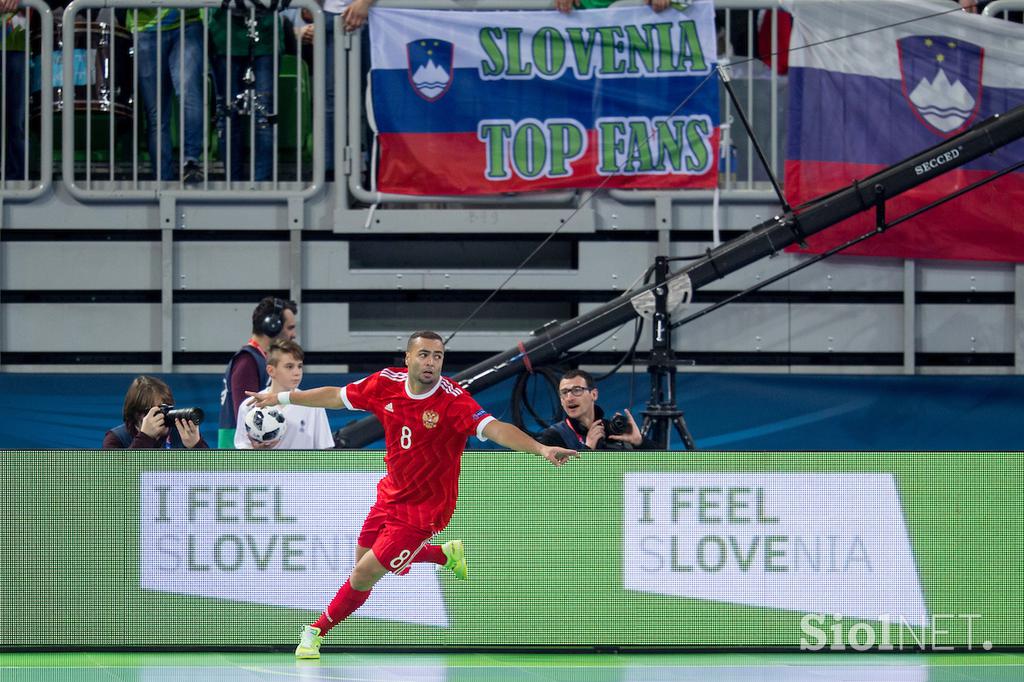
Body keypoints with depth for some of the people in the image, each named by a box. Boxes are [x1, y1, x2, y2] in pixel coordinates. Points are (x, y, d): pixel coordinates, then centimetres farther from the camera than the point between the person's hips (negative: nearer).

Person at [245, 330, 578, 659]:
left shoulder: (453, 401, -26)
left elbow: (494, 428, -39)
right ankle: (447, 554, 39)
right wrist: (282, 397, 13)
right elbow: (336, 396, 6)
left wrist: (540, 448, -55)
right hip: (391, 493, 6)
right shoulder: (386, 384, -10)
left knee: (363, 576, -4)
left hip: (423, 508, -6)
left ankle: (316, 632, 21)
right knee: (364, 557, 24)